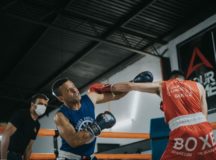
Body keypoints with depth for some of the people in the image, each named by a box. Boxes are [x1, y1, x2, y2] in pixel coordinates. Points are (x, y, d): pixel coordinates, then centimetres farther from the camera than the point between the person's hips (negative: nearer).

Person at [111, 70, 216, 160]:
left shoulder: (162, 86, 16)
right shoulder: (198, 86, 19)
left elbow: (129, 86, 16)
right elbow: (204, 115, 12)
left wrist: (110, 88, 30)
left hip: (182, 133, -1)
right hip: (204, 130, 2)